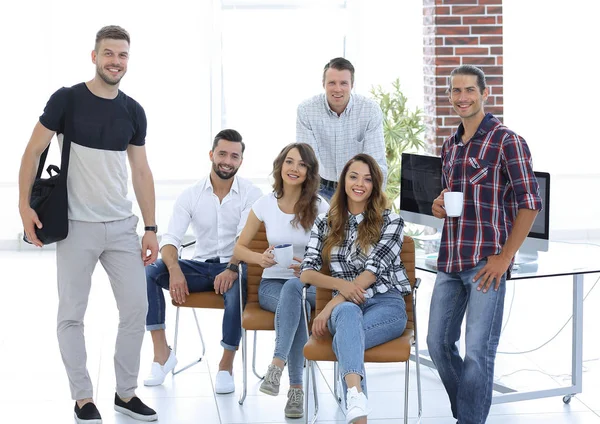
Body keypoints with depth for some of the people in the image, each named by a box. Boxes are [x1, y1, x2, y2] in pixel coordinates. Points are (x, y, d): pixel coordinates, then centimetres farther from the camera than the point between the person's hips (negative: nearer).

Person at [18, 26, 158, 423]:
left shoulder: (133, 111, 6)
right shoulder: (67, 99, -5)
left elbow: (141, 171, 9)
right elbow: (34, 151, -3)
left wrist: (151, 228, 5)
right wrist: (25, 204, -13)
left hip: (123, 226, 4)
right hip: (77, 226, -4)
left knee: (136, 309, 4)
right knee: (72, 315, 2)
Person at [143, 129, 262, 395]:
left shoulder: (251, 195, -2)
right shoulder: (191, 195, 4)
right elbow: (171, 238, -4)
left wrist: (232, 269, -34)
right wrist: (175, 270, -25)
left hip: (233, 267, -3)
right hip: (199, 266, 3)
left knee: (236, 288, -38)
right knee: (148, 272, -21)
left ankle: (226, 366, -20)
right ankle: (161, 352, -15)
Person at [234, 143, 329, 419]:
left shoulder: (319, 207, -2)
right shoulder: (265, 204, 2)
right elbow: (239, 248, 10)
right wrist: (261, 258, -12)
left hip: (309, 285, -1)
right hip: (272, 284, 1)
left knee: (293, 289, -40)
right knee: (297, 305, -37)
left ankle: (277, 365, -43)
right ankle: (296, 388, -36)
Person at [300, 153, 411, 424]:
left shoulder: (391, 222, 5)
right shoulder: (325, 223, 14)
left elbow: (373, 271, -8)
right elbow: (307, 273, 4)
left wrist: (330, 307, -16)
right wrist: (341, 284, -18)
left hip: (386, 304, -1)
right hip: (345, 306, 1)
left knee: (344, 339, -35)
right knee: (349, 311, -39)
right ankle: (356, 398, -64)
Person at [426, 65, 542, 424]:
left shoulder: (507, 141, -8)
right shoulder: (451, 145, 13)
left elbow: (530, 203, -10)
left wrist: (504, 258, -14)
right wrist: (439, 205, 2)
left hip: (487, 262, -7)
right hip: (450, 260, 7)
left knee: (478, 352, -3)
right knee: (438, 343, 11)